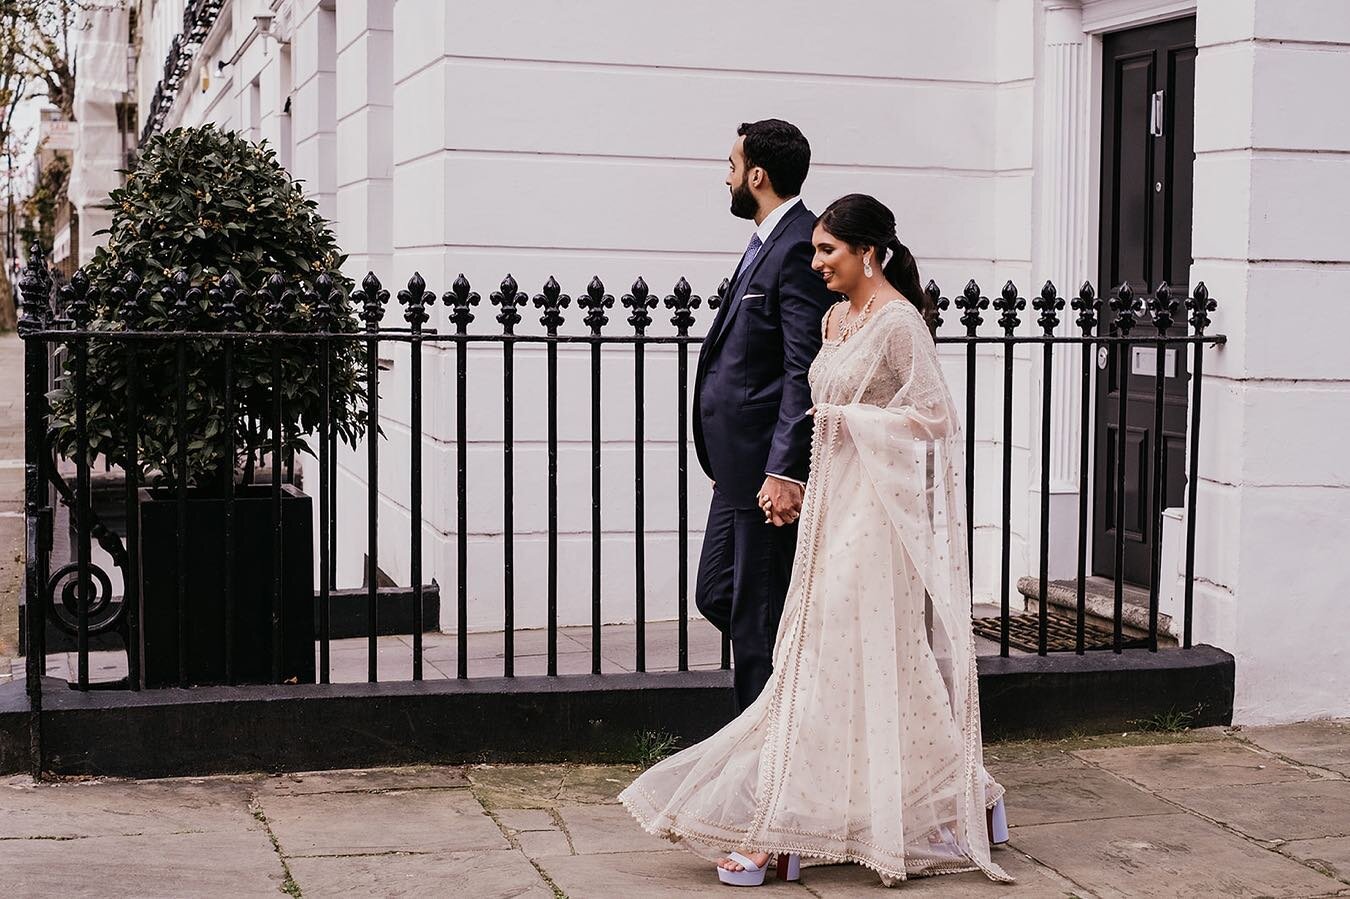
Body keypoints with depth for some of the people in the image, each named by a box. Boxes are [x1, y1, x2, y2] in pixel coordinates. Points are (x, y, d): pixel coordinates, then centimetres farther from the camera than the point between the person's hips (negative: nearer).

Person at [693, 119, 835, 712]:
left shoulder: (799, 248, -16)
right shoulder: (768, 242, 16)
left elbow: (805, 371, -22)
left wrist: (785, 470, -26)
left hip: (769, 470, -11)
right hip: (741, 467, 11)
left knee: (757, 615, -2)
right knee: (716, 595, 17)